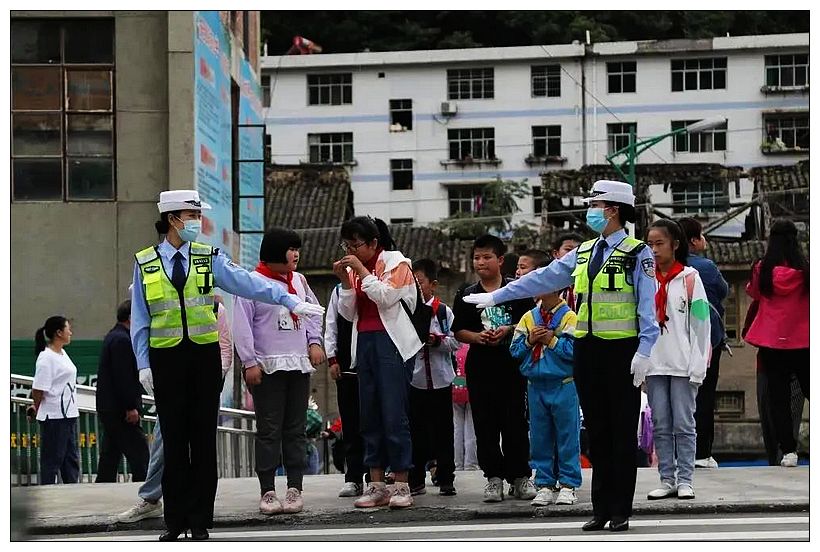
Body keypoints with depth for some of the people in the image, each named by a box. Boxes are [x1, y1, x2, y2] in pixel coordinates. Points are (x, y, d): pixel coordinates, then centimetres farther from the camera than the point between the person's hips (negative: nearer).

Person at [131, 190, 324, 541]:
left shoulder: (209, 259, 5)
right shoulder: (145, 264, 5)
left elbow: (248, 284, -5)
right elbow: (140, 319, 6)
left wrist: (291, 301, -15)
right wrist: (143, 364, 0)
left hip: (204, 355, 1)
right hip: (166, 357, -1)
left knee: (204, 438, 3)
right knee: (174, 440, 2)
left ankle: (200, 521, 9)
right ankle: (175, 520, 10)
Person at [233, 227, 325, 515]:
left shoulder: (299, 281, 13)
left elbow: (312, 312, 21)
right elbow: (242, 326, -8)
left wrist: (315, 341, 5)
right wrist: (249, 362, -13)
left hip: (299, 364, 6)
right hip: (267, 367, -5)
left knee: (296, 428, 5)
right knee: (269, 430, -4)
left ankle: (295, 488, 8)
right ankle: (267, 491, -1)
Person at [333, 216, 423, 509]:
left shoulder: (397, 263, -2)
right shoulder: (354, 269, 14)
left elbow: (386, 296, -16)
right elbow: (348, 313, 11)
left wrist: (362, 270, -13)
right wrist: (346, 282, -2)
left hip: (391, 342, -6)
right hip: (364, 342, 6)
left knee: (394, 415, -10)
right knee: (369, 416, 5)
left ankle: (401, 485, -7)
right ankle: (376, 485, 8)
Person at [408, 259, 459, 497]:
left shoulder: (443, 311, 1)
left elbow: (456, 341, -3)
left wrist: (437, 340, -18)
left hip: (440, 380, -2)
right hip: (413, 380, 2)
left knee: (442, 432, 3)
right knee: (416, 432, 6)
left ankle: (445, 479, 8)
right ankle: (416, 480, 12)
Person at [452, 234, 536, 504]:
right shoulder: (466, 295, 9)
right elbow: (459, 331, 8)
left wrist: (508, 330, -13)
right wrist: (478, 337, -11)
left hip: (512, 362, -2)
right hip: (480, 365, 2)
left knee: (516, 421, 0)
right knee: (485, 423, 2)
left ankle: (520, 477, 8)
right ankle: (493, 477, 9)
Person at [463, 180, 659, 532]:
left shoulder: (637, 254, -6)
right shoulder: (583, 253, 14)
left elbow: (648, 306, -10)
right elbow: (543, 278, 17)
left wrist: (643, 351, -18)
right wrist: (496, 297, 17)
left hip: (621, 350, -6)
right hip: (587, 349, 6)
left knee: (622, 433, 0)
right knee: (597, 431, 8)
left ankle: (621, 511, 5)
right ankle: (601, 509, 12)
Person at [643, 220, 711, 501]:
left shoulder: (689, 277, 0)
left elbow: (700, 324, -2)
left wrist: (697, 367, -8)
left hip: (683, 365, -4)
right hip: (653, 364, 4)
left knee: (684, 425, -1)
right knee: (661, 426, 5)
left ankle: (685, 480, 3)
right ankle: (667, 480, 9)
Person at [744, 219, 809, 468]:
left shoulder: (763, 269, -6)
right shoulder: (805, 269, -8)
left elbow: (753, 293, 12)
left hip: (771, 342, 0)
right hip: (802, 341, 0)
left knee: (778, 396, 4)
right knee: (810, 391, 10)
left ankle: (788, 450, -2)